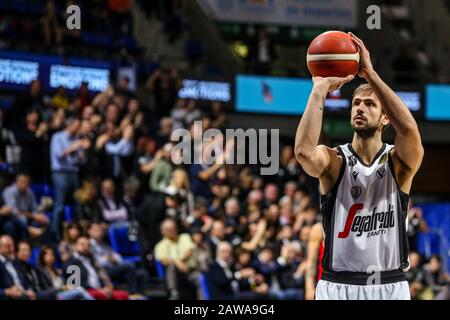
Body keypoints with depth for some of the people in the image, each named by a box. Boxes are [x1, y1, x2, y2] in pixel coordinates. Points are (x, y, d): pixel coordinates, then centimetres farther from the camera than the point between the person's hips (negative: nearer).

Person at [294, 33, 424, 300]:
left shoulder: (399, 163, 0)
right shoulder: (334, 161, -1)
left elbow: (409, 129, -23)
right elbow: (305, 152, -25)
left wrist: (370, 73, -21)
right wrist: (320, 89, -19)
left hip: (391, 287, 1)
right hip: (338, 287, 0)